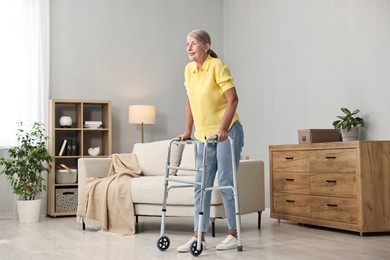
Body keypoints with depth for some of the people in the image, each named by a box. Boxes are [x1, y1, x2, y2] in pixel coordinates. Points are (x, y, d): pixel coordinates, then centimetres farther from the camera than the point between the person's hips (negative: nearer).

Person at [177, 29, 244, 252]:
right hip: (204, 135, 7)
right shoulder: (189, 70, 8)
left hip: (227, 133, -7)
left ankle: (234, 235, 9)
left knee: (226, 183, -4)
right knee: (201, 185, 4)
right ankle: (199, 237, 8)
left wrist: (222, 129, -24)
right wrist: (188, 131, 13)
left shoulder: (218, 66, -12)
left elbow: (233, 99, -17)